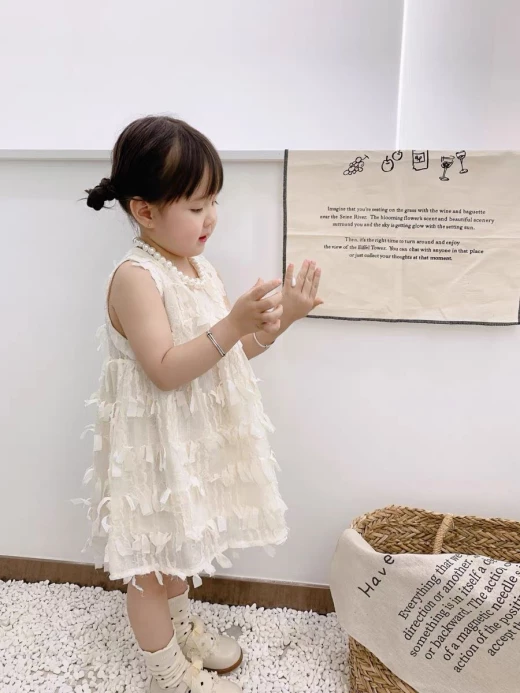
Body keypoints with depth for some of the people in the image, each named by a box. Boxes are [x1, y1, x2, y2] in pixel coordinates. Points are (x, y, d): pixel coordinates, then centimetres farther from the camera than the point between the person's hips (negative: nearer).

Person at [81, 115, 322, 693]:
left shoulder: (199, 266, 4)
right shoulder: (135, 277, -21)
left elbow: (230, 351, 7)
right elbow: (165, 370, -27)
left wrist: (282, 316, -7)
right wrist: (235, 323, -34)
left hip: (194, 438, 8)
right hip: (154, 444, -8)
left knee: (177, 542, 27)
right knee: (147, 556, 13)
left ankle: (181, 626, 51)